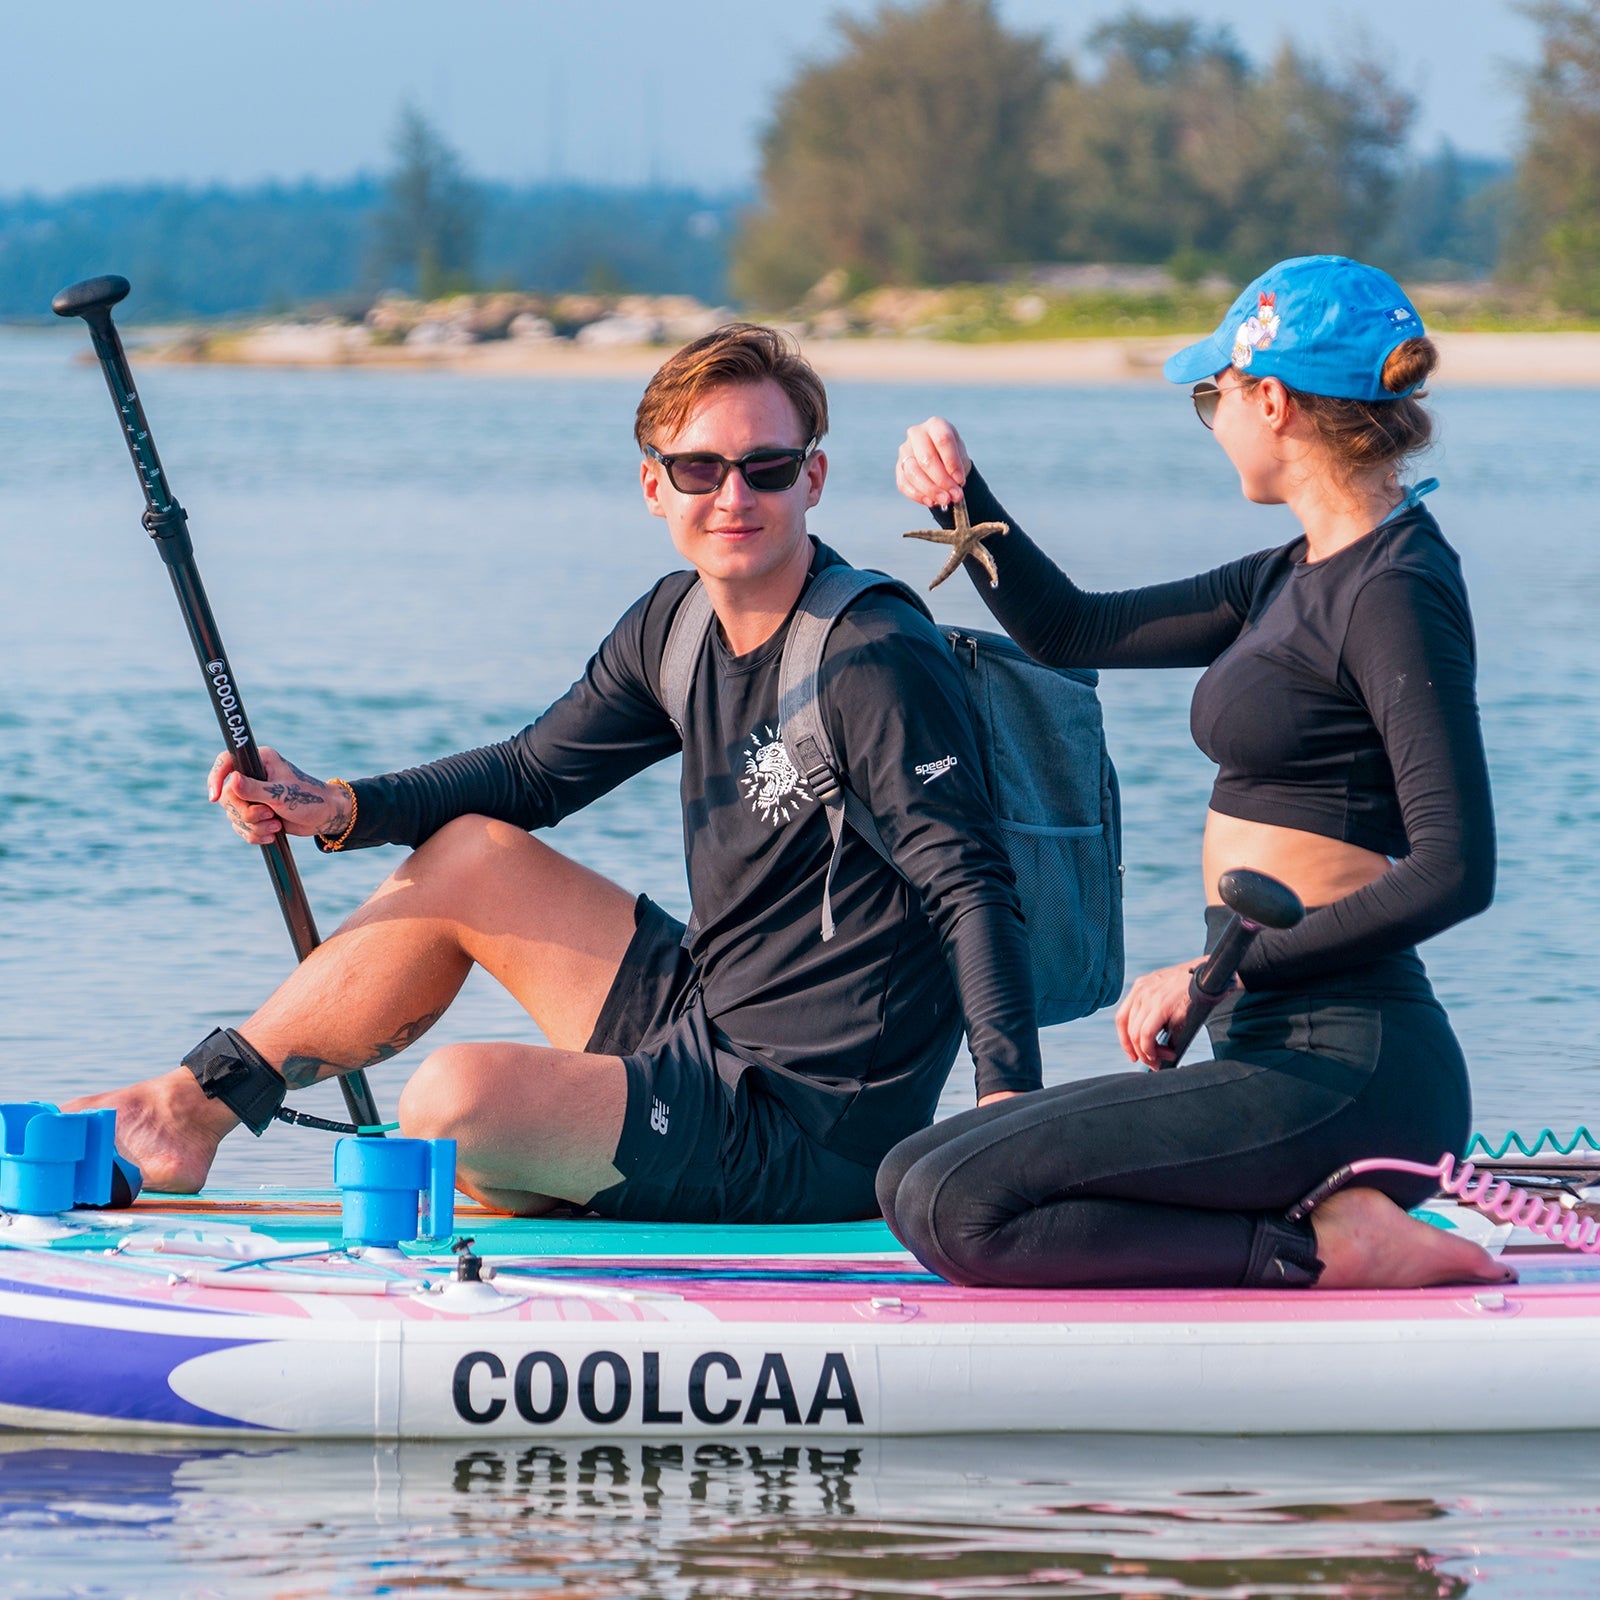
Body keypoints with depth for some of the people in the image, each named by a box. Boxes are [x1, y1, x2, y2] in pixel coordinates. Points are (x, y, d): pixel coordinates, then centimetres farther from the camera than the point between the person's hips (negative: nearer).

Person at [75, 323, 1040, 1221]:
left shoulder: (877, 664, -21)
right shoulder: (676, 624, 5)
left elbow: (972, 887, -24)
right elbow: (533, 777, 16)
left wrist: (1011, 1098, -36)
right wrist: (336, 809, 3)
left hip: (808, 1132, -9)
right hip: (701, 1024, 9)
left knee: (460, 1099, -22)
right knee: (468, 851, 13)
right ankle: (192, 1110, 19)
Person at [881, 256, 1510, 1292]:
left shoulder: (1396, 594, -13)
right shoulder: (1299, 579, 15)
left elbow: (1456, 871, -22)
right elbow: (1071, 634, 25)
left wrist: (1225, 970, -20)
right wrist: (962, 498, 10)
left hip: (1346, 1070, -10)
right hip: (1282, 1054, 10)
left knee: (957, 1211, -19)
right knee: (916, 1179, 9)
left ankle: (1326, 1250, -14)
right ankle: (1327, 1225, 4)